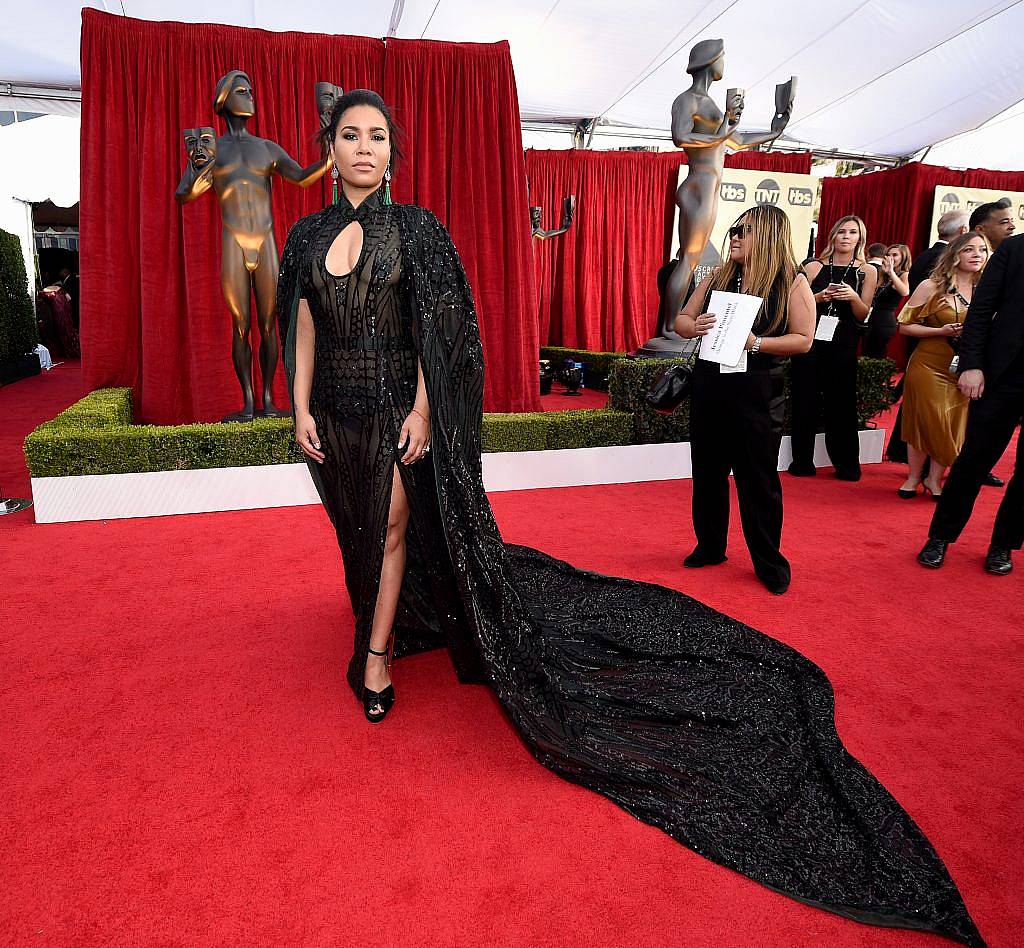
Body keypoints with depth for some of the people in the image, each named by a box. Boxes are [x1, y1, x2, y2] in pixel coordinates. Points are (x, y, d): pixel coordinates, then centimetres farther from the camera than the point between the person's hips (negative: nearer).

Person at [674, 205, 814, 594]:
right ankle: (710, 547, 30)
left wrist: (757, 343, -21)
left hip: (757, 391, -4)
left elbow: (803, 339, -7)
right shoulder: (717, 277, 9)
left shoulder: (792, 283, -3)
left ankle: (769, 563, 18)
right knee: (707, 472, 12)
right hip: (709, 385, 5)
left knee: (758, 478, 2)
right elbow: (681, 319, 11)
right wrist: (694, 327, -11)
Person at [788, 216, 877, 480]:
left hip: (843, 346, 0)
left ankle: (847, 465, 14)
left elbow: (863, 315, 5)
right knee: (805, 402, 1)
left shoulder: (866, 272, 7)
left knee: (841, 404, 3)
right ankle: (802, 462, 11)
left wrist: (853, 297, -13)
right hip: (809, 340, 0)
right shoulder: (814, 267, 5)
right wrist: (820, 296, -12)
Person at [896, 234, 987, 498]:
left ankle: (934, 479, 20)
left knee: (955, 424, 3)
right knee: (926, 420, 0)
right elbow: (905, 326, -5)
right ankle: (914, 477, 19)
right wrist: (942, 331, -16)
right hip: (929, 365, -4)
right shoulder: (932, 286, -5)